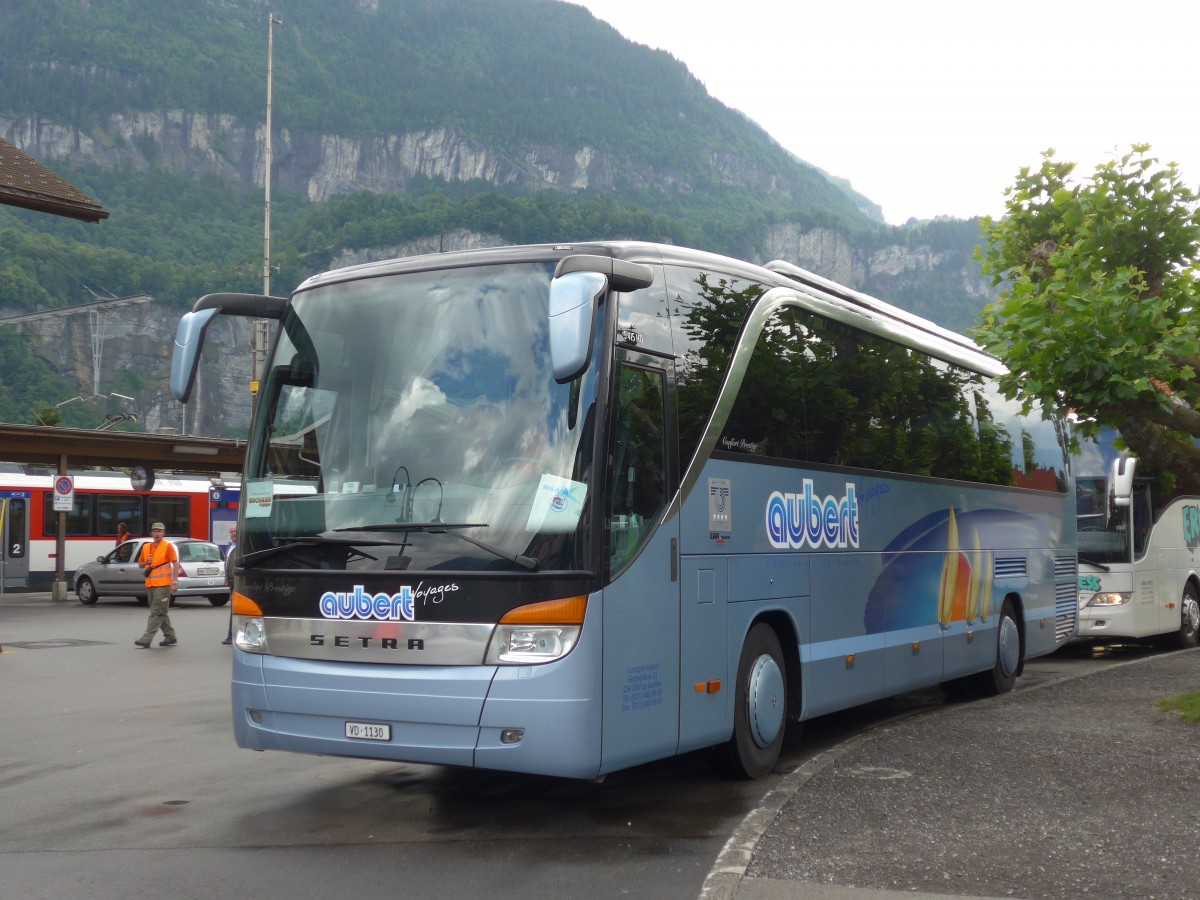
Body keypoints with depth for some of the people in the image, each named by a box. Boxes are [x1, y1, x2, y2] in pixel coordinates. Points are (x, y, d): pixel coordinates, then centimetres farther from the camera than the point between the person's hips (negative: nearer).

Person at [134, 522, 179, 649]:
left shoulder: (168, 546, -5)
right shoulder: (146, 547, 13)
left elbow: (175, 564, -8)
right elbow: (140, 564, 22)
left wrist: (174, 582, -15)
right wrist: (146, 562, -2)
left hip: (163, 585, -7)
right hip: (150, 585, 7)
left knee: (156, 612, -9)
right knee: (162, 613, 13)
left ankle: (147, 638, -13)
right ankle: (170, 637, 22)